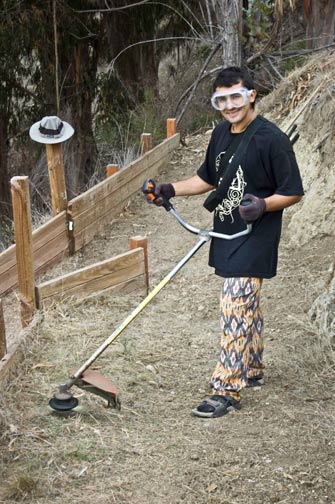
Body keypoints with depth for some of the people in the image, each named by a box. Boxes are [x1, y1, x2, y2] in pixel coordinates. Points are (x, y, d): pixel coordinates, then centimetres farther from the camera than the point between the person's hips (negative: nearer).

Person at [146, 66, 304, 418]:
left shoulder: (272, 139, -16)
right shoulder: (221, 134, 7)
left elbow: (293, 192, -12)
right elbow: (208, 179, 20)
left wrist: (263, 204, -29)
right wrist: (172, 189, 6)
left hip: (254, 239, -8)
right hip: (226, 233, 8)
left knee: (235, 310, -10)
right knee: (247, 306, 19)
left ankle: (227, 391, -5)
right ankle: (252, 370, 34)